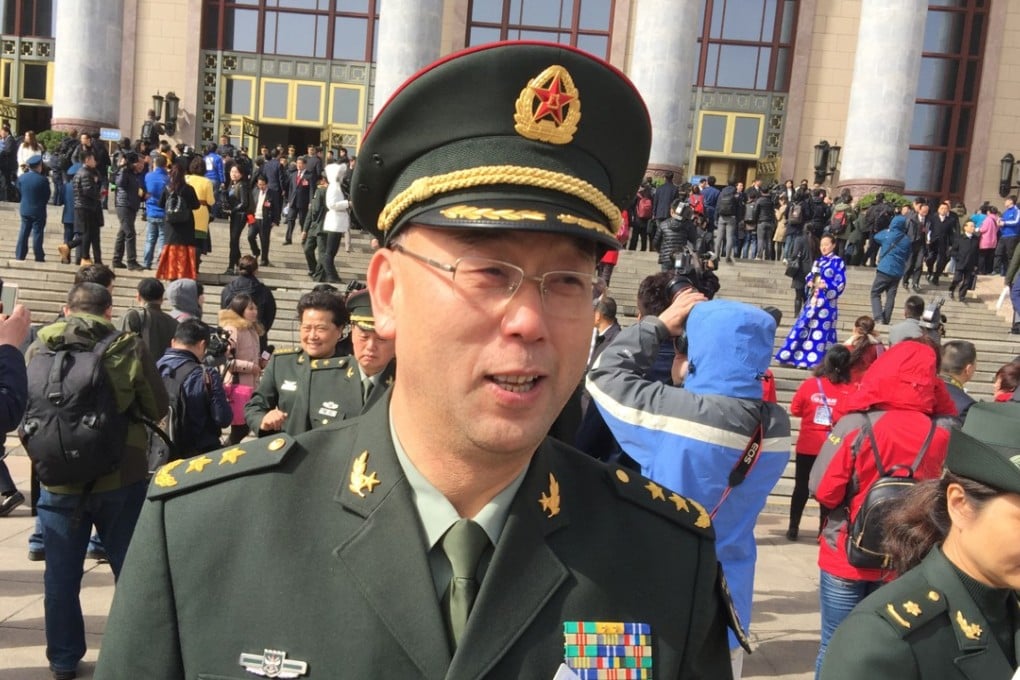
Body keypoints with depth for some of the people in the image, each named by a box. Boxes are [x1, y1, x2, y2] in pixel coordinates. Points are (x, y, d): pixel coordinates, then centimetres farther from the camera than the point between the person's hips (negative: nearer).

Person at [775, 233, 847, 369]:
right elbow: (809, 277, 19)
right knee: (804, 326, 3)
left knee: (821, 330, -4)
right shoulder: (818, 262, 16)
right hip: (813, 299, 6)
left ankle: (816, 360, 0)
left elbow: (840, 284, -8)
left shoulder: (838, 262, -3)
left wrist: (826, 286, -22)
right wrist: (810, 282, -3)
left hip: (827, 302, -6)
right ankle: (799, 357, 9)